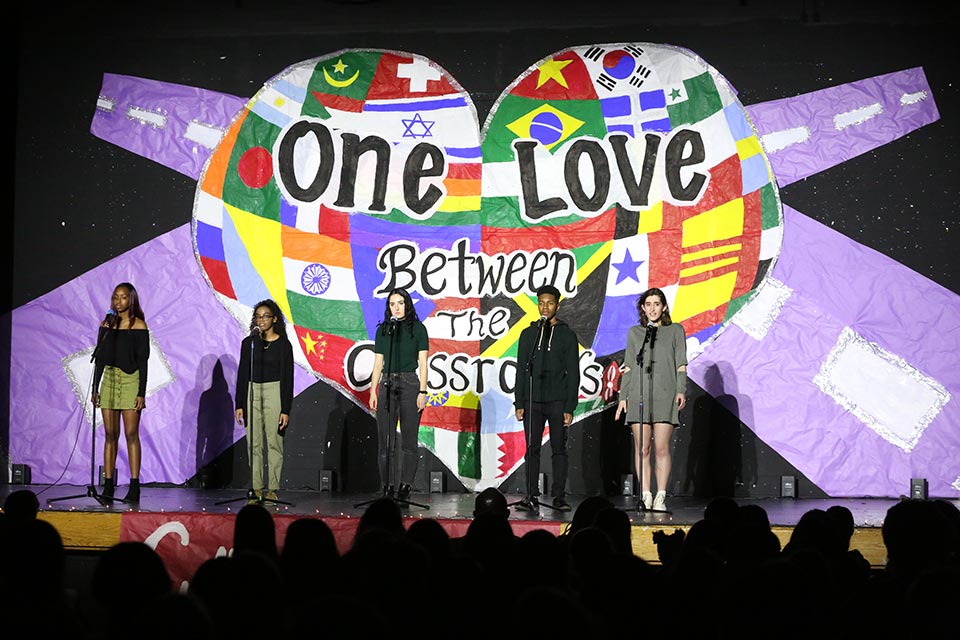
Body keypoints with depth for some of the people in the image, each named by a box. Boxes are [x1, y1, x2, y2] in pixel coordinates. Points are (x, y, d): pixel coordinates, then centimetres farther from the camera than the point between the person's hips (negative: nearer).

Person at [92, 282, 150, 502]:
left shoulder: (138, 325, -3)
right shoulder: (107, 324, 10)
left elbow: (142, 360, -5)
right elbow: (99, 358, 13)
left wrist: (141, 393, -11)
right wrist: (95, 388, 8)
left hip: (130, 380, -4)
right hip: (109, 379, 4)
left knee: (131, 434, -6)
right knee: (110, 434, 3)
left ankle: (134, 486, -5)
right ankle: (108, 485, 5)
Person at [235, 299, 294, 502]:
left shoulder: (283, 345, -2)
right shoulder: (249, 343, 8)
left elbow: (288, 378, -3)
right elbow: (242, 374, 10)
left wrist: (286, 409, -9)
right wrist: (239, 404, 4)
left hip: (274, 393, -3)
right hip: (252, 393, 3)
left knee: (274, 442, -3)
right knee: (254, 443, 1)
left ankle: (272, 490, 1)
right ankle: (257, 489, 5)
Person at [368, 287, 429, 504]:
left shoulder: (418, 328, 4)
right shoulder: (383, 329, 12)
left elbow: (423, 363, 0)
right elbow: (378, 363, 12)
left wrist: (422, 391, -7)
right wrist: (373, 391, 5)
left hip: (409, 384, -3)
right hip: (387, 385, 3)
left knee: (409, 441, -3)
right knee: (385, 441, 0)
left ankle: (404, 489, 0)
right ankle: (388, 489, 4)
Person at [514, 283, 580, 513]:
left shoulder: (567, 335, 5)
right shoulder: (528, 334, 12)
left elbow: (573, 373, 2)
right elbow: (521, 371, 11)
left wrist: (570, 407, -6)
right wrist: (519, 403, 3)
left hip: (558, 401, -2)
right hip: (533, 401, 2)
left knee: (559, 449, 0)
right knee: (532, 449, 0)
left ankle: (559, 497, 3)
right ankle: (531, 497, 2)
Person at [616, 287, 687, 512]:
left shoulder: (675, 330, 10)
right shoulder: (634, 332, 15)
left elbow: (680, 365, 5)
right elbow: (628, 367, 14)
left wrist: (681, 390, -8)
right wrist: (623, 396, 8)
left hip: (665, 395, -2)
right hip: (638, 394, 2)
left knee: (662, 448, -6)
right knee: (642, 448, -1)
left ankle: (660, 497, -3)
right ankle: (645, 496, 2)